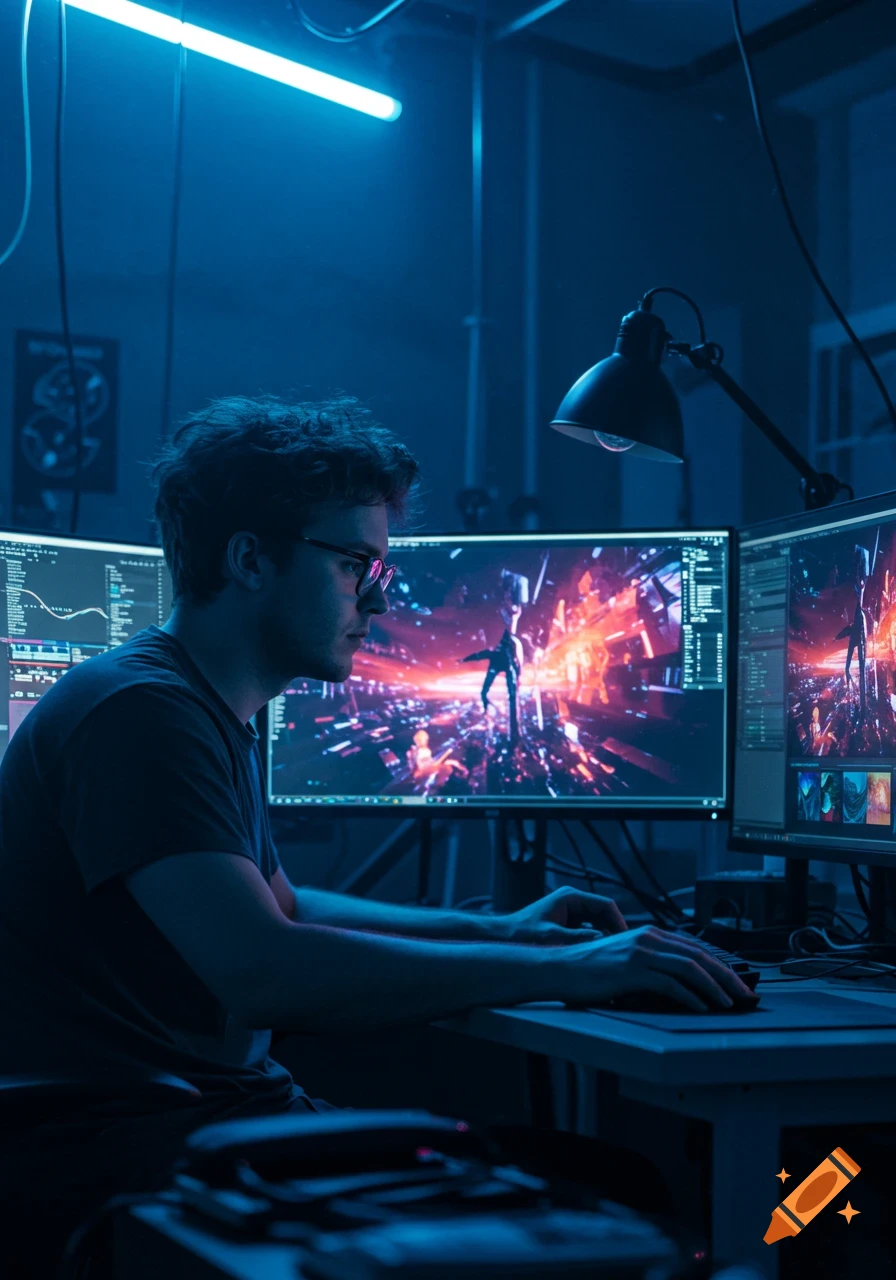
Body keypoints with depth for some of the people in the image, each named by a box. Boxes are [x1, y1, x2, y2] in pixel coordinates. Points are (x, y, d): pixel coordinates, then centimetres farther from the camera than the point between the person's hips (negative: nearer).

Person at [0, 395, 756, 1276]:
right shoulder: (138, 712, -17)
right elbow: (260, 971, -29)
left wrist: (494, 931, 17)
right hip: (109, 1158, -9)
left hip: (222, 1110, 9)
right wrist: (554, 971, -25)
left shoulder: (215, 717, 16)